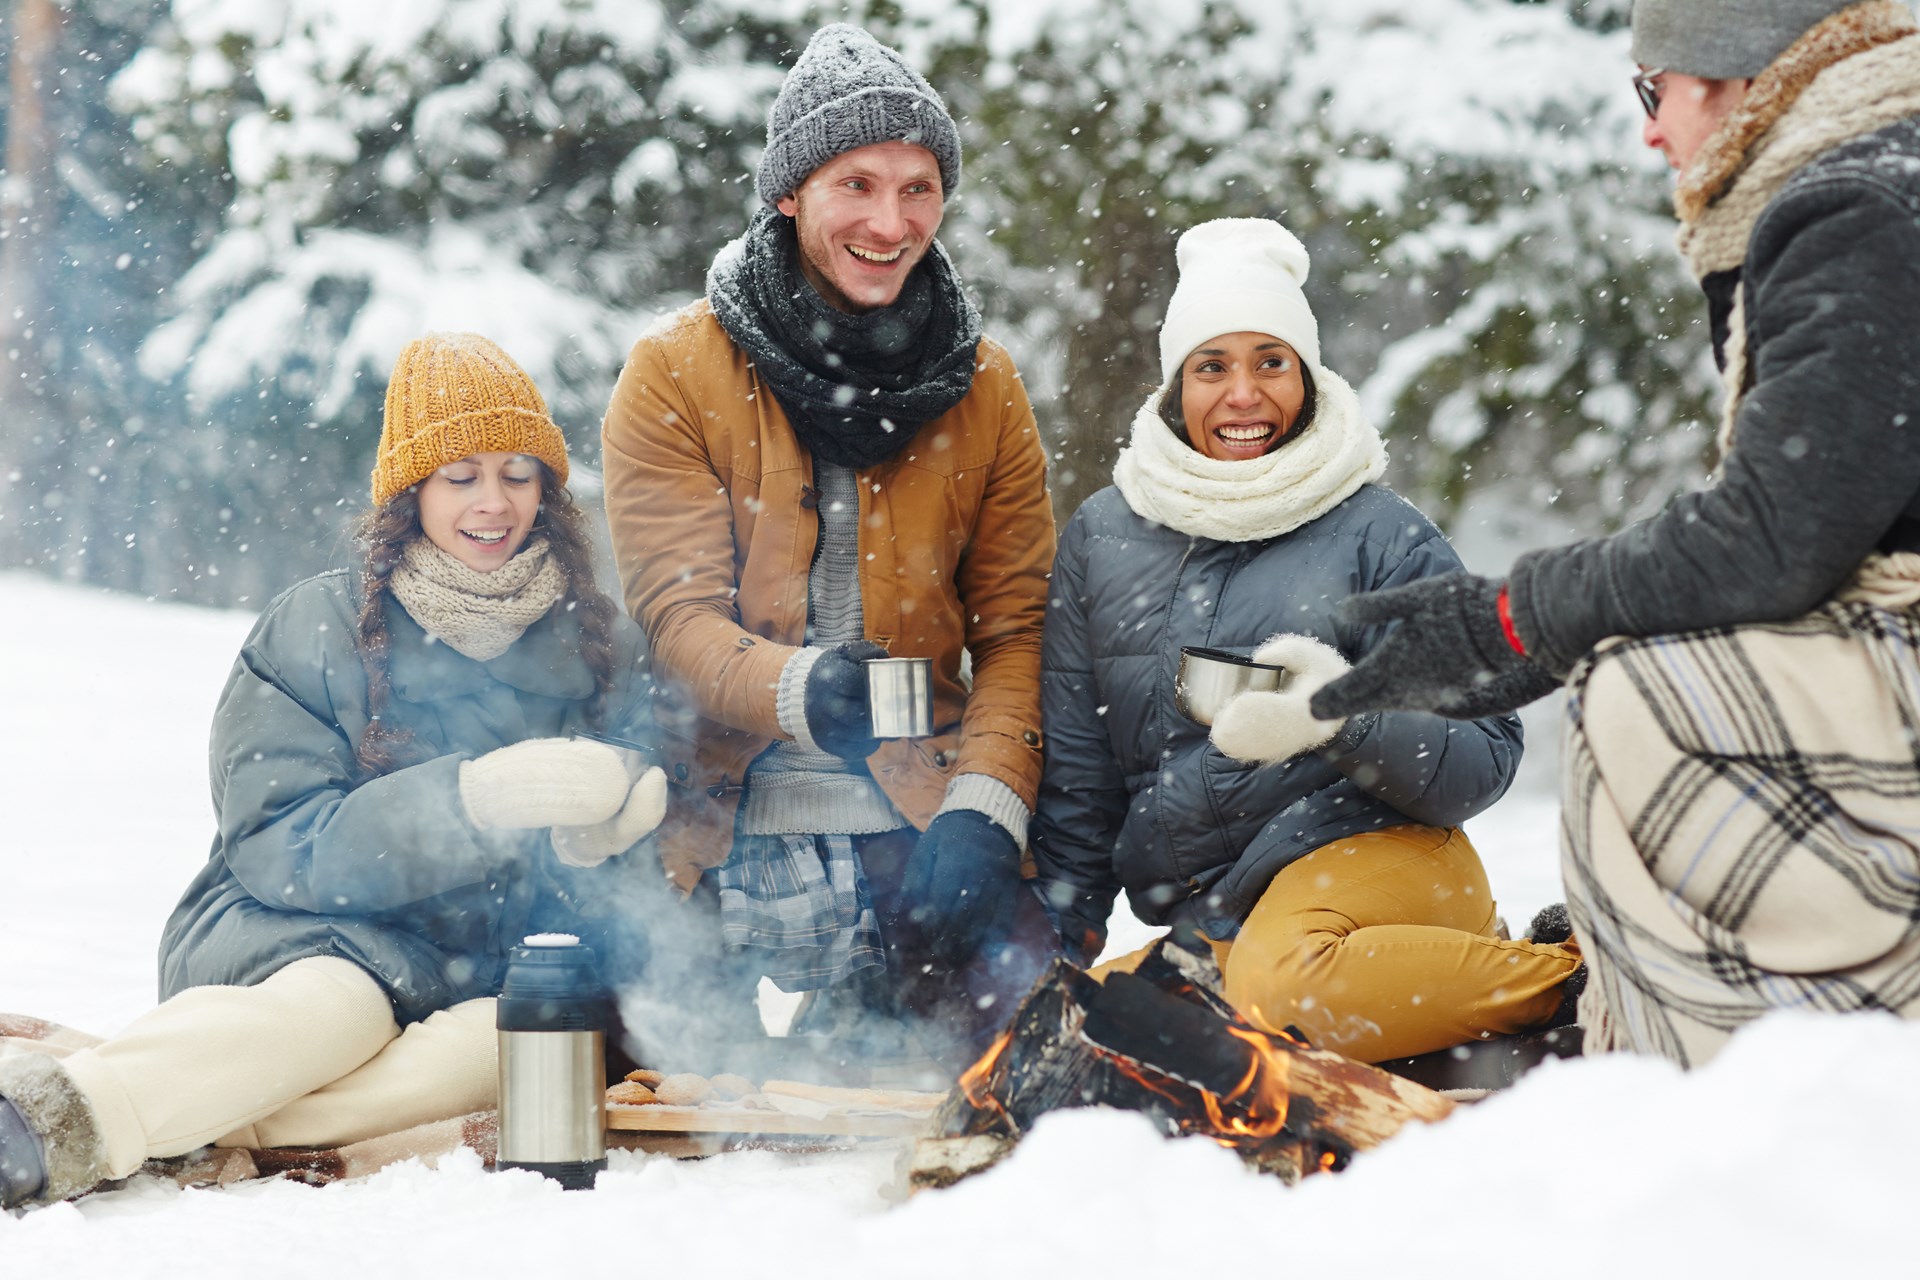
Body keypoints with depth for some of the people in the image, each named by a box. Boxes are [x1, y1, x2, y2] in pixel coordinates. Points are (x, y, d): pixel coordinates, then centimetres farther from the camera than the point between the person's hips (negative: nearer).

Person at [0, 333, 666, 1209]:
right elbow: (276, 848, -8)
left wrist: (595, 838, -15)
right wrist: (476, 798, -21)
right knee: (334, 1008, -38)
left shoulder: (597, 645, 12)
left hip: (489, 965, 3)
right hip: (300, 934, -3)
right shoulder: (315, 630, 3)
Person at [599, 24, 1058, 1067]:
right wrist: (799, 691, -28)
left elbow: (1016, 628, 9)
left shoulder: (983, 389, 10)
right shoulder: (676, 375, 0)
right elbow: (679, 616, -6)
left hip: (922, 821, 2)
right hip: (738, 824, -2)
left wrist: (985, 807, -8)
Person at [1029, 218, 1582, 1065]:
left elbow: (1483, 763, -3)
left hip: (1372, 847, -6)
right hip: (1209, 918, 6)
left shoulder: (1382, 537, 2)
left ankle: (1579, 980, -23)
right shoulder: (1102, 540, 12)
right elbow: (1074, 774, 17)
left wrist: (1348, 715, -21)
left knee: (1285, 981, -39)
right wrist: (1055, 955, 11)